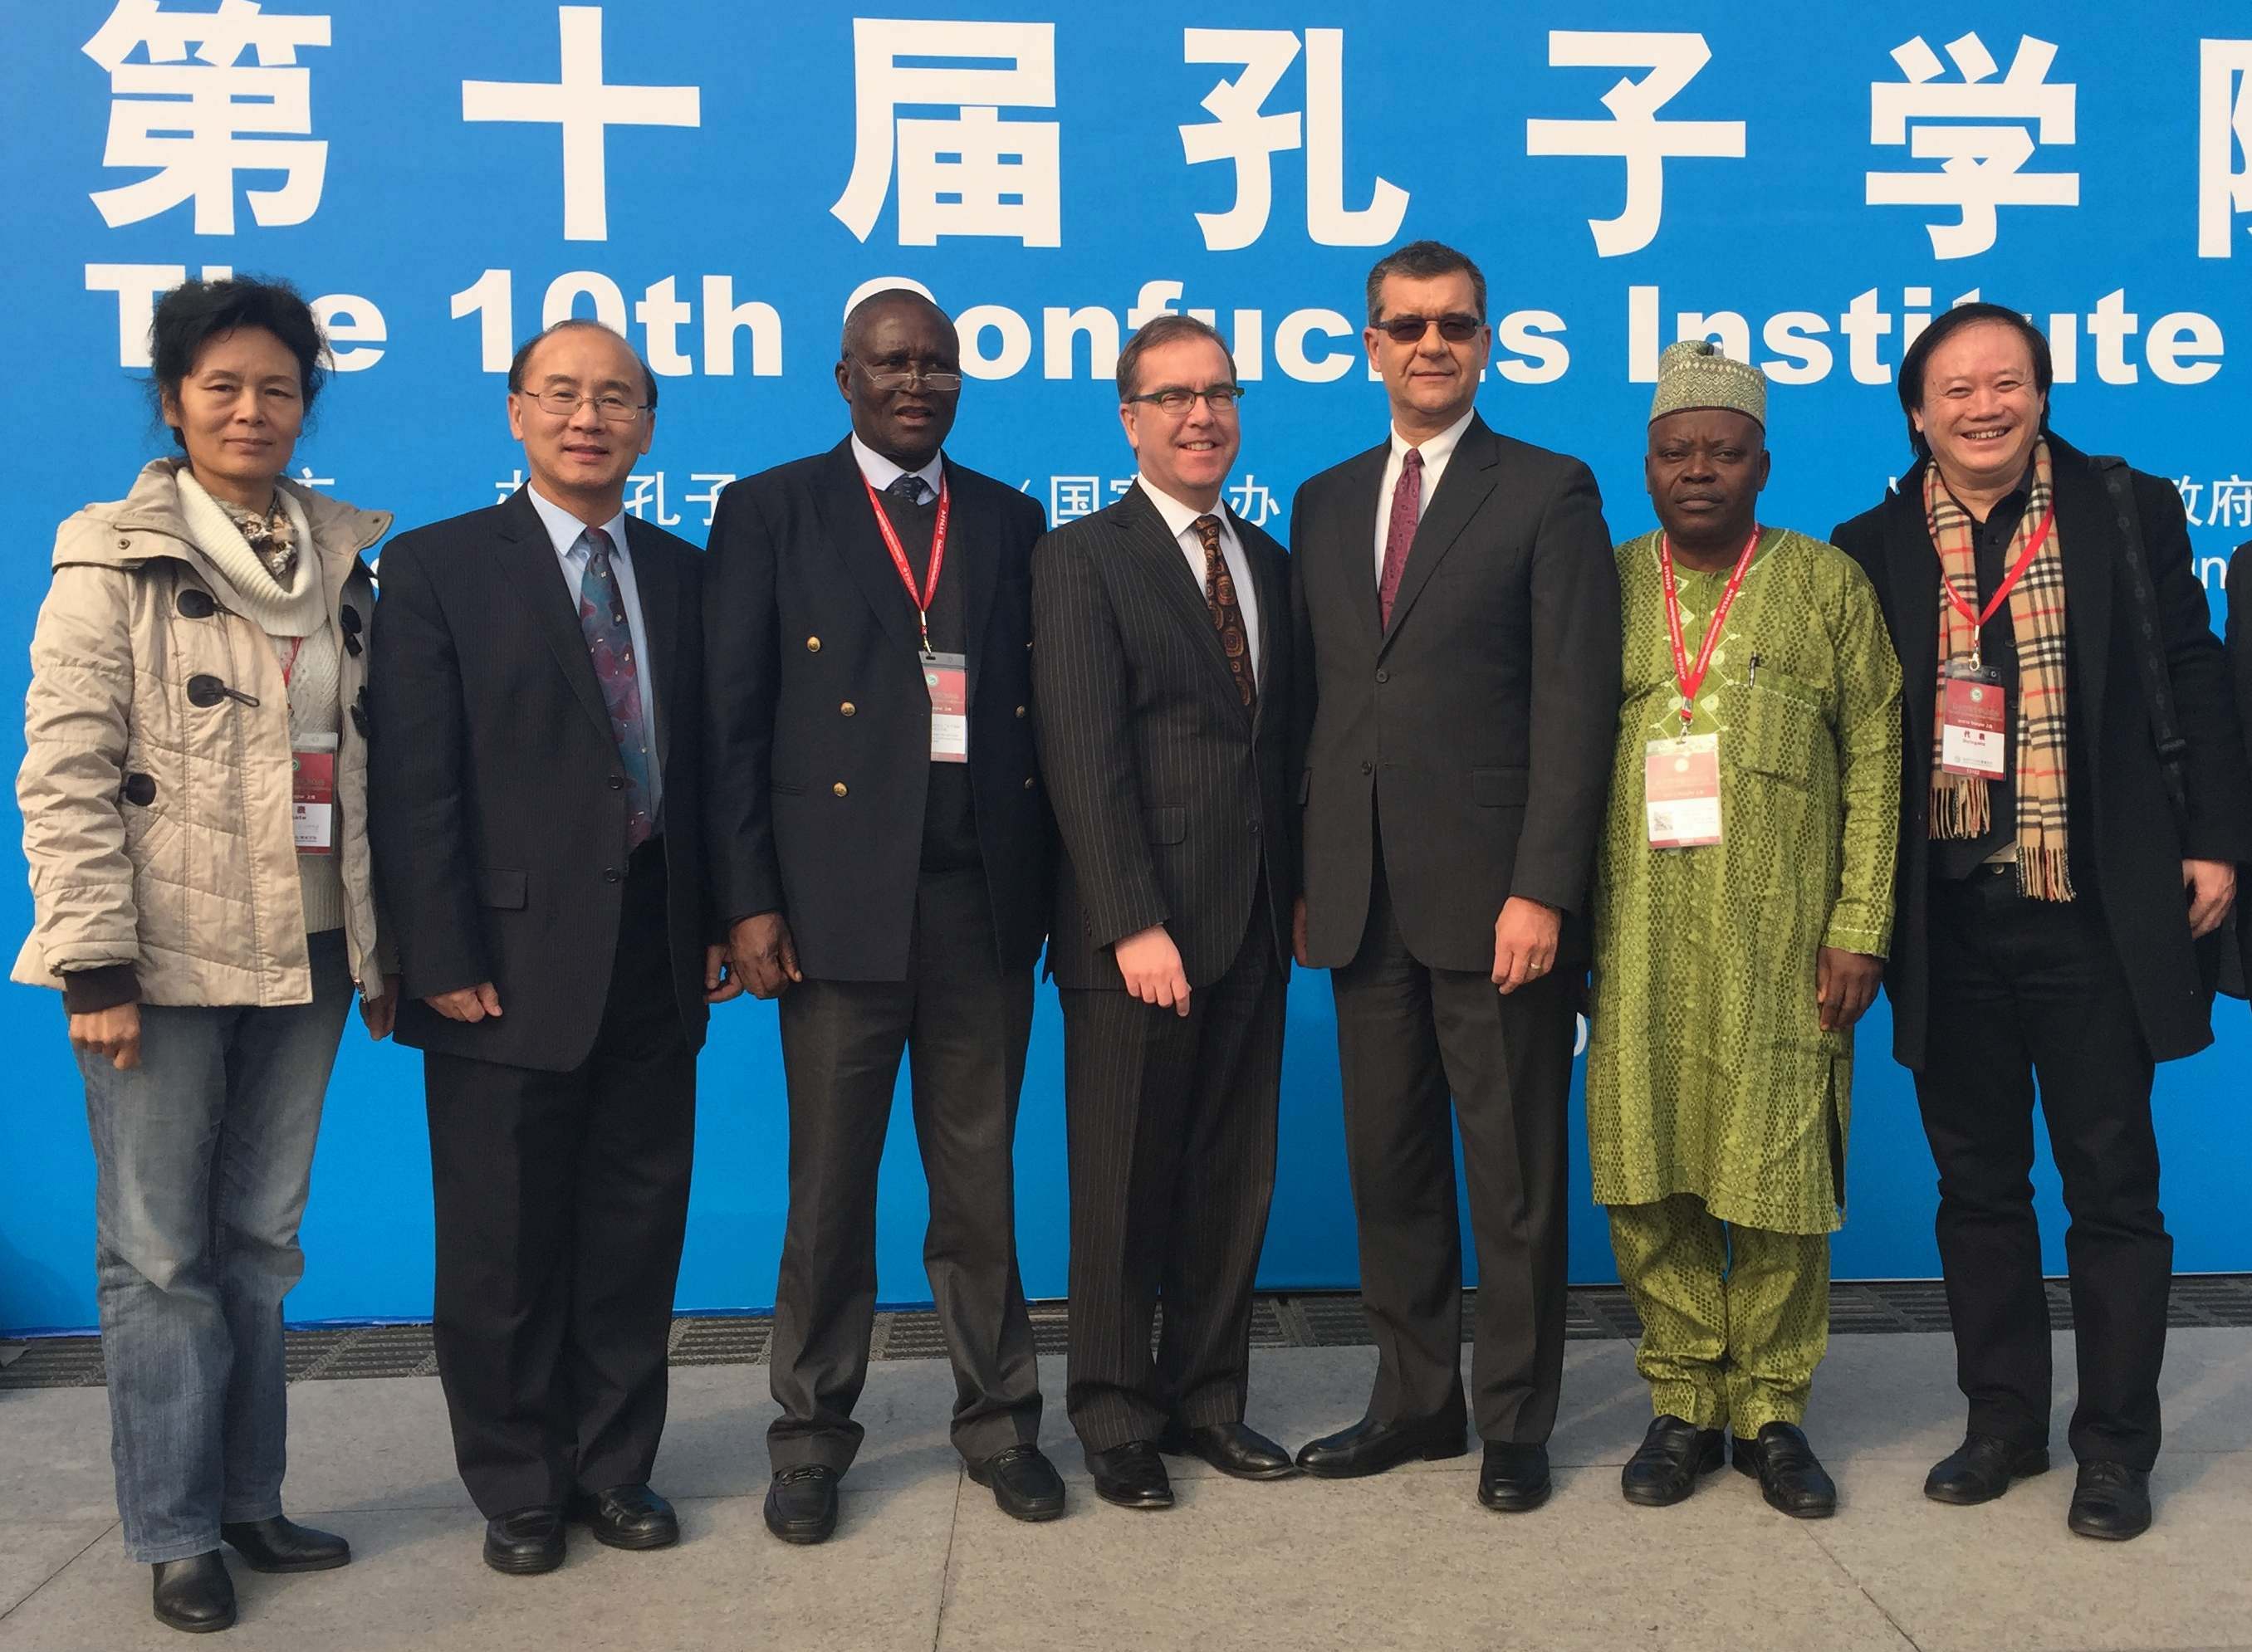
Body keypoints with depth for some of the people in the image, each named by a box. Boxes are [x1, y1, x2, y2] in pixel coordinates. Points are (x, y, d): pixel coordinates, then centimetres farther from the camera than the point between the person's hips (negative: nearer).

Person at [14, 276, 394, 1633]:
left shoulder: (339, 560, 10)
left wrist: (383, 949, 8)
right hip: (165, 959, -4)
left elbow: (364, 766, 11)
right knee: (160, 1252, 3)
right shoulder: (116, 559, -3)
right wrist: (96, 965, -14)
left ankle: (249, 1499, 24)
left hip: (303, 956, 4)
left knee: (263, 1241, 12)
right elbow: (64, 774, -8)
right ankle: (178, 1532, 14)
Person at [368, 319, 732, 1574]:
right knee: (504, 1246, 7)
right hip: (516, 961, -4)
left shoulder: (682, 574, 11)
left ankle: (612, 1467, 26)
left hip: (655, 956, 4)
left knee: (636, 1233, 11)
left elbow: (702, 763, 11)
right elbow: (415, 786, -7)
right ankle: (519, 1489, 23)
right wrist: (446, 962, -13)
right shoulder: (439, 566, -2)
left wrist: (716, 924, 3)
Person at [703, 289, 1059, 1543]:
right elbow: (735, 721, -1)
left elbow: (1039, 711, 11)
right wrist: (750, 902, -8)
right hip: (842, 896, -2)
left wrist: (1053, 886, 3)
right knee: (831, 1183, 6)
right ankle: (814, 1439, 20)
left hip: (985, 895, 2)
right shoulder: (770, 513, 4)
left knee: (982, 1178, 10)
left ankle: (999, 1422, 23)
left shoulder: (1010, 521, 13)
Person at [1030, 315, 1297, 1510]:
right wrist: (1134, 925, -17)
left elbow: (1280, 747, 14)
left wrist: (1293, 901, 6)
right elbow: (1086, 760, -11)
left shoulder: (1269, 562, 16)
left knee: (1234, 1183, 11)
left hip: (1250, 932, 5)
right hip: (1136, 932, -5)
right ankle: (1116, 1422, 18)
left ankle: (1206, 1399, 25)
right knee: (1124, 1187, 4)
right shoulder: (1081, 559, -3)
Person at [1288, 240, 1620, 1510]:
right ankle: (1415, 1401, 25)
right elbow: (1315, 701, 13)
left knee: (1515, 1177, 4)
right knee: (1390, 1166, 12)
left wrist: (1542, 889, -15)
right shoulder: (1327, 504, 15)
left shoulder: (1549, 494, 0)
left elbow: (1575, 704, -7)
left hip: (1494, 896, -5)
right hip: (1364, 900, 5)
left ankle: (1515, 1423, 17)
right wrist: (1306, 874, 6)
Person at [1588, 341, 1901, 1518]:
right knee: (1649, 1179, 2)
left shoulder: (1827, 584, 7)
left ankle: (1772, 1411, 16)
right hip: (1638, 952, 1)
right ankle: (1684, 1406, 16)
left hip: (1782, 954, -1)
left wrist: (1859, 929, -5)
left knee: (1778, 1179, 1)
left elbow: (1873, 762, 3)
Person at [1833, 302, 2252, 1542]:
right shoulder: (1871, 552, 5)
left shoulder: (2129, 511, 3)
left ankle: (2115, 1443, 16)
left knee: (2113, 1183, 4)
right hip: (1946, 924, 2)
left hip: (2093, 913, -1)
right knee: (1977, 1183, 11)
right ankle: (2002, 1419, 24)